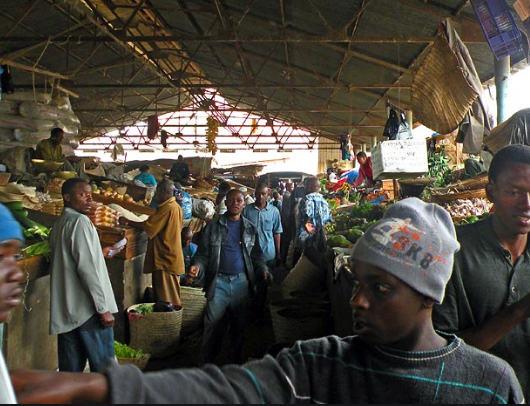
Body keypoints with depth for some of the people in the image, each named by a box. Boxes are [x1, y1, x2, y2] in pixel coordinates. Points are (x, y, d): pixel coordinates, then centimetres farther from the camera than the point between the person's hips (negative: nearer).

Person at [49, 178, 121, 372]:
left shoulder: (59, 224, 13)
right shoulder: (80, 221, -12)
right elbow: (87, 269, -19)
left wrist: (98, 254, 22)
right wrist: (103, 308, -17)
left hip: (65, 311, 8)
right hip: (88, 309, -8)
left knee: (70, 368, 12)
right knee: (103, 369, 1)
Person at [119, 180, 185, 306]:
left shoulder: (167, 208, -19)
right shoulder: (176, 206, 11)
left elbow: (147, 226, -20)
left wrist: (127, 222, -8)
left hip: (165, 258, -10)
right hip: (172, 256, 10)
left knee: (166, 297, -2)